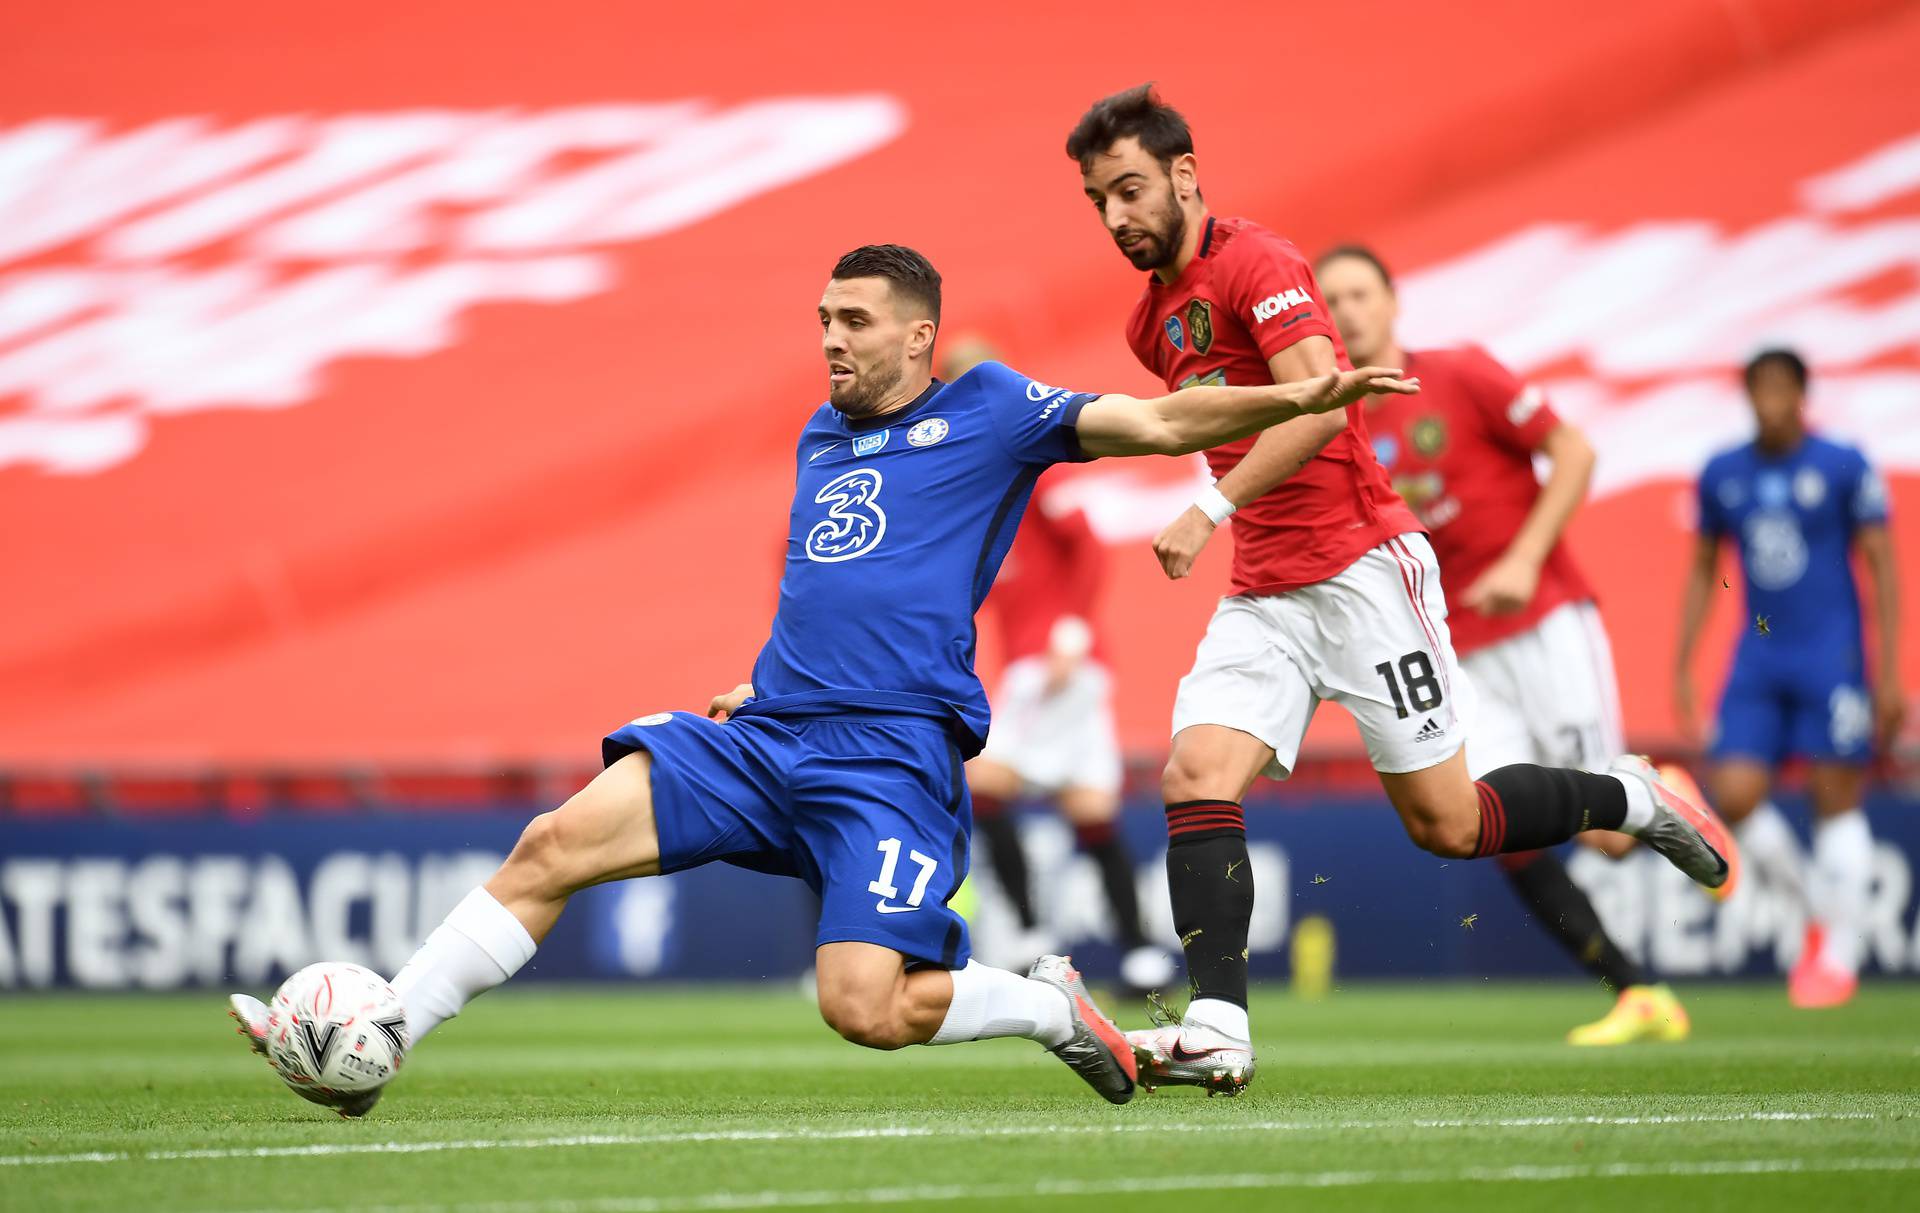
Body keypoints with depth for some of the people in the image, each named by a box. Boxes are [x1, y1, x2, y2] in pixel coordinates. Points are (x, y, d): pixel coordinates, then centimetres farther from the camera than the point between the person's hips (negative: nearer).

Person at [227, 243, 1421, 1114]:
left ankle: (1053, 1005, 9)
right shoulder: (822, 434, 22)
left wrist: (1301, 398, -18)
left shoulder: (987, 410, 3)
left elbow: (1156, 423, -5)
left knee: (866, 1008, -20)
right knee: (556, 842, -10)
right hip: (764, 734, 6)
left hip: (892, 752, -6)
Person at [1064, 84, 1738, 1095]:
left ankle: (1629, 799, 22)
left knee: (1445, 823, -3)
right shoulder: (1151, 323, 14)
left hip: (1361, 567, -7)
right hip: (1261, 594, 7)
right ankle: (1217, 1027, -23)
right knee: (1196, 775, -16)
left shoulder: (1254, 262, -12)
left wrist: (1215, 507, -32)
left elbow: (1321, 402, -26)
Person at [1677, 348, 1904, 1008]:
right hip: (1758, 656, 4)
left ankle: (1839, 953, 6)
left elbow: (1883, 569, -2)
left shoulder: (1844, 468, -4)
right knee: (1735, 794, -9)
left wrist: (1889, 674, -7)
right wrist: (1682, 668, 13)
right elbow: (1702, 571, 17)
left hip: (1831, 656, -4)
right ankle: (1816, 908, 13)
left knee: (1836, 799, -4)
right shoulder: (1721, 475, 7)